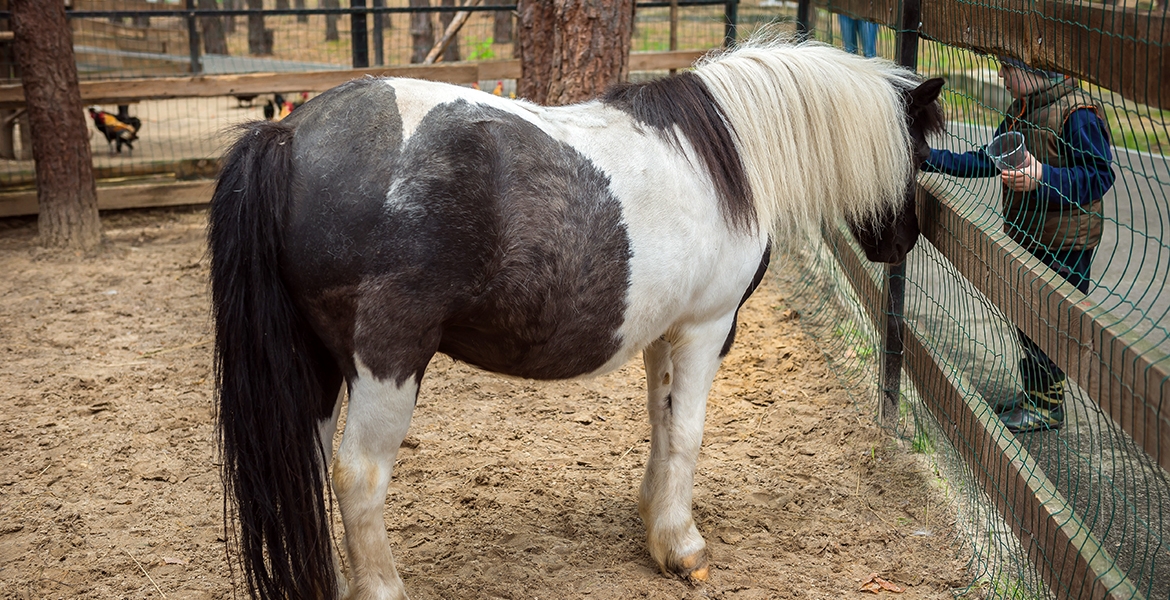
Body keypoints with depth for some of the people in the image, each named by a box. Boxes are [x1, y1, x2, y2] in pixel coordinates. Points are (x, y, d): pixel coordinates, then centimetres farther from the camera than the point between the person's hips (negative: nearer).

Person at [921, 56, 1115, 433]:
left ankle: (1047, 406, 15)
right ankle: (1031, 395, 31)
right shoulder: (1020, 110, 8)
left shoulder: (1078, 114, -19)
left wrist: (1043, 178, -34)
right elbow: (988, 161, 14)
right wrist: (929, 159, 7)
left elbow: (1098, 176, -22)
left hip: (1064, 245, -8)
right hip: (1024, 234, 9)